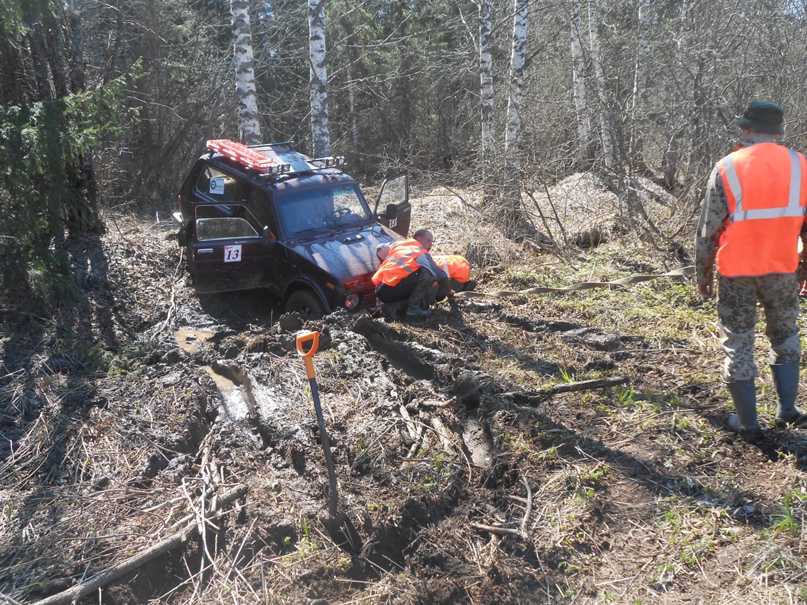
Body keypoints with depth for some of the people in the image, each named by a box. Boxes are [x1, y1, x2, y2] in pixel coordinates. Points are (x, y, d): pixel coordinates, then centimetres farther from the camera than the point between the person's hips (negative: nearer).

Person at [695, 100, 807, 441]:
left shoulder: (727, 169, -8)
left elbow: (707, 231, -7)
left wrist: (702, 275, 4)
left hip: (736, 273, -3)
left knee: (738, 346, 9)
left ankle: (748, 424, 16)